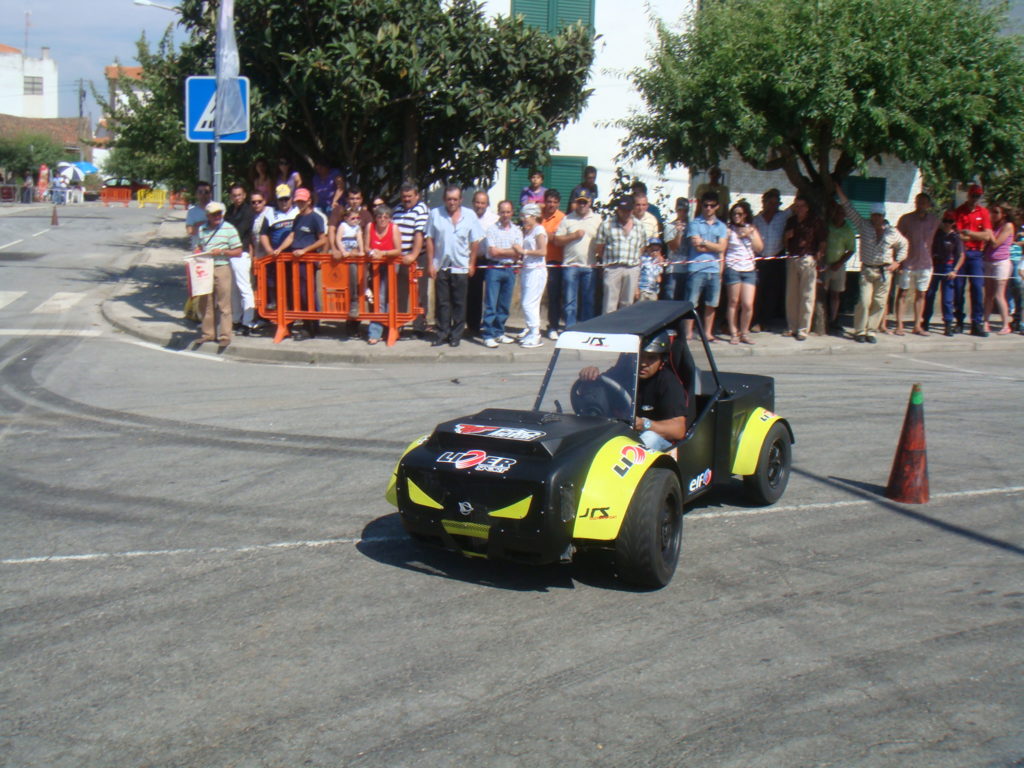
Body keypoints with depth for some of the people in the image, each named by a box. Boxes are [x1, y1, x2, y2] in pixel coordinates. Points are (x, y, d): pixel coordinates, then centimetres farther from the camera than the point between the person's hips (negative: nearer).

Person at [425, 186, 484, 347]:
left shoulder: (470, 215, 1)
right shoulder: (435, 214, 2)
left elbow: (475, 242, 3)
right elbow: (430, 240, 2)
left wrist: (472, 264, 0)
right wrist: (430, 264, -2)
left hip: (461, 267, -1)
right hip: (441, 266, 1)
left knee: (459, 303, 4)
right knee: (442, 302, 5)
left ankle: (456, 335, 12)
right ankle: (442, 334, 13)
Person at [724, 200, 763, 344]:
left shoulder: (752, 229, 14)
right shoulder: (729, 230, 2)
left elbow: (759, 248, 9)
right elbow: (721, 250, -2)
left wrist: (750, 235, -3)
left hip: (749, 270, 3)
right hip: (733, 269, -3)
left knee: (748, 305, -3)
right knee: (733, 302, -1)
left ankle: (744, 333, 12)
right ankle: (734, 333, 7)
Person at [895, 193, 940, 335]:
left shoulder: (934, 220, 4)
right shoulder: (905, 219, -5)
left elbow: (934, 239, 16)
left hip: (925, 263, 3)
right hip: (907, 263, -3)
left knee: (921, 294, 7)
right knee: (902, 293, 0)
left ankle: (917, 326, 14)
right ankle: (899, 325, 3)